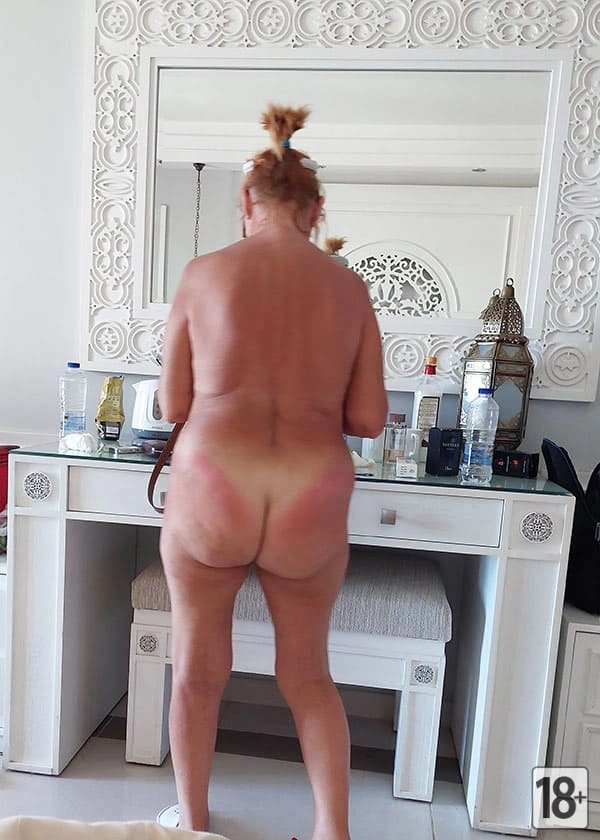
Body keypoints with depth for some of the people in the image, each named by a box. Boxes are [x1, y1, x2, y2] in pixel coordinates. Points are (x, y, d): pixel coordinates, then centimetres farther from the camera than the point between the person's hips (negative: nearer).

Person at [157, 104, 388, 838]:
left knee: (199, 671, 24)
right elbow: (368, 420, 4)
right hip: (311, 505, 1)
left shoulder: (203, 274, 3)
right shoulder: (348, 288, 6)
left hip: (209, 492, 0)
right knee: (307, 675, 26)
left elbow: (174, 407, 6)